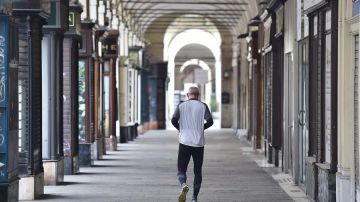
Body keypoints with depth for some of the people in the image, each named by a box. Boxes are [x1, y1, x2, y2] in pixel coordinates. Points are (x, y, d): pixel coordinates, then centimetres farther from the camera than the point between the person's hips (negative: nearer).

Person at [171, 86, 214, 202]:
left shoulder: (181, 106, 5)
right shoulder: (203, 106, 4)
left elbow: (174, 120, -8)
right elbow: (210, 121, -10)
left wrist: (181, 129, 11)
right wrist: (201, 128, 9)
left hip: (184, 142, 0)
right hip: (199, 143, 0)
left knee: (181, 170, 5)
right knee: (197, 172, 11)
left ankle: (183, 185, -26)